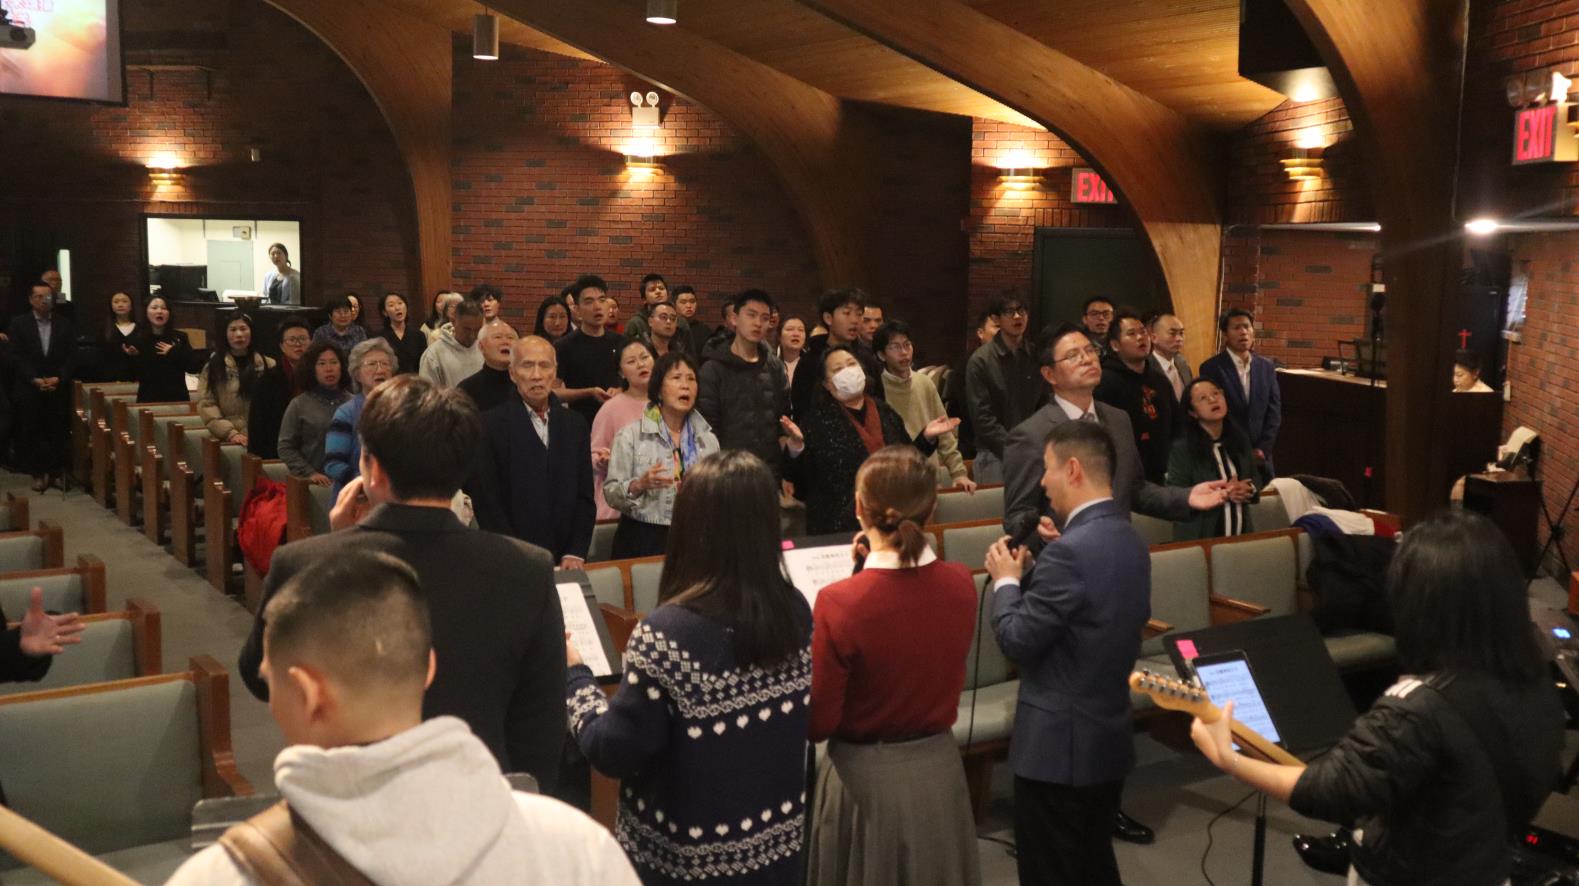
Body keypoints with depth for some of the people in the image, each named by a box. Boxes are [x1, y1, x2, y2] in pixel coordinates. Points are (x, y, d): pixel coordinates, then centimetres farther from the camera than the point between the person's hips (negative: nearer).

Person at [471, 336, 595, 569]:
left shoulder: (575, 425, 8)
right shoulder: (490, 426, -5)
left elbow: (585, 497, 8)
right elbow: (487, 503, -8)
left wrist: (575, 554, -3)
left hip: (565, 561, 4)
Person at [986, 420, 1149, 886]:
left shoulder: (1070, 551, -24)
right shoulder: (1130, 541, 5)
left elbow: (1018, 642, -19)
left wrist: (1006, 580, -4)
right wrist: (1035, 572, 9)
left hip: (1058, 743, -9)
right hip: (1110, 736, 9)